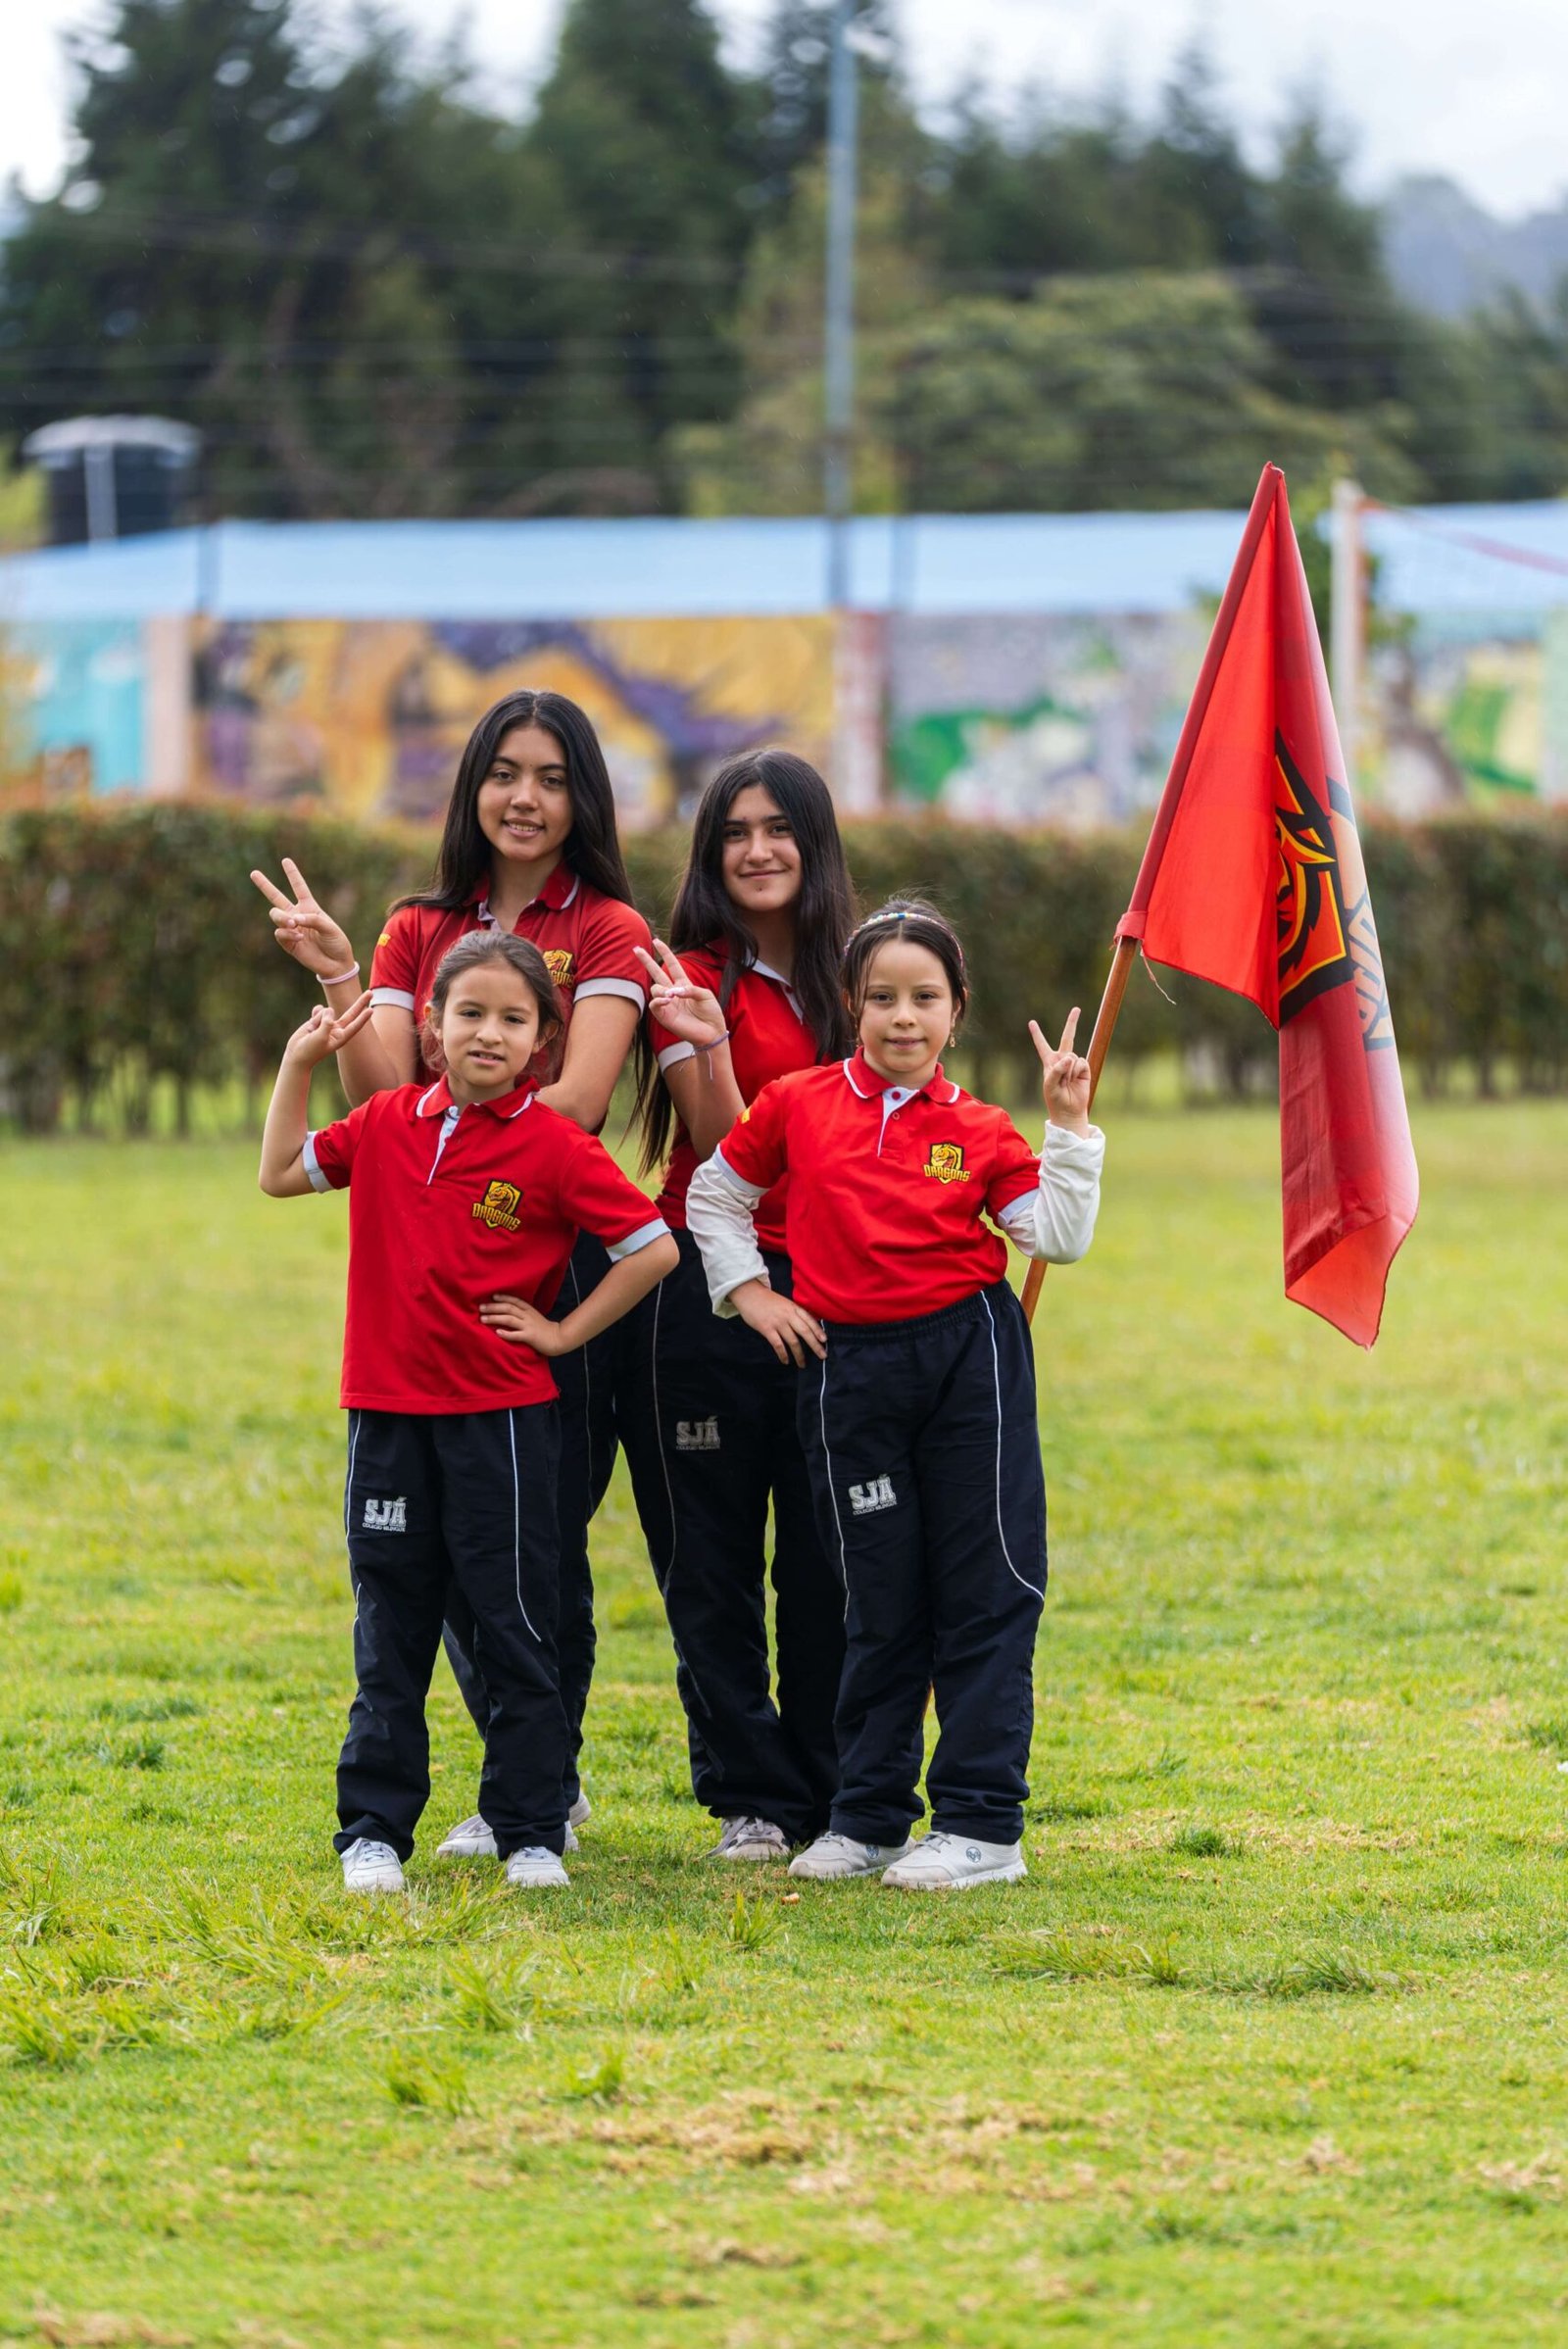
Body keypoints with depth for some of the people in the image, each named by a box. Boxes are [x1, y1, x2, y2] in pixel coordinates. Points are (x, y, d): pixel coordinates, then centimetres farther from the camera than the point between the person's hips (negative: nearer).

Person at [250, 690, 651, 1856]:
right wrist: (337, 979, -11)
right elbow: (381, 1096, 1)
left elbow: (575, 1101, -12)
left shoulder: (607, 930, 0)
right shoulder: (417, 933, 12)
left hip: (555, 1251, -4)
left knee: (543, 1529, -3)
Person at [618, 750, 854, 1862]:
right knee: (712, 1557, 1)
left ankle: (835, 1792, 11)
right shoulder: (697, 980, -3)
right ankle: (751, 1796, 9)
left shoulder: (852, 977, 10)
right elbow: (721, 1150, -11)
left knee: (827, 1553, 2)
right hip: (709, 1290, -3)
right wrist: (709, 1049, -28)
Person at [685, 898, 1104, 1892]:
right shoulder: (797, 1107, 3)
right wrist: (747, 1291, 7)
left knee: (986, 1588, -1)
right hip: (851, 1365, 1)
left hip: (970, 1354, -1)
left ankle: (983, 1824, 2)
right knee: (880, 1601, 9)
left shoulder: (980, 1132, 1)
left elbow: (1060, 1237, -5)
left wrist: (1071, 1128, -9)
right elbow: (713, 1194, 16)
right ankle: (868, 1818, 19)